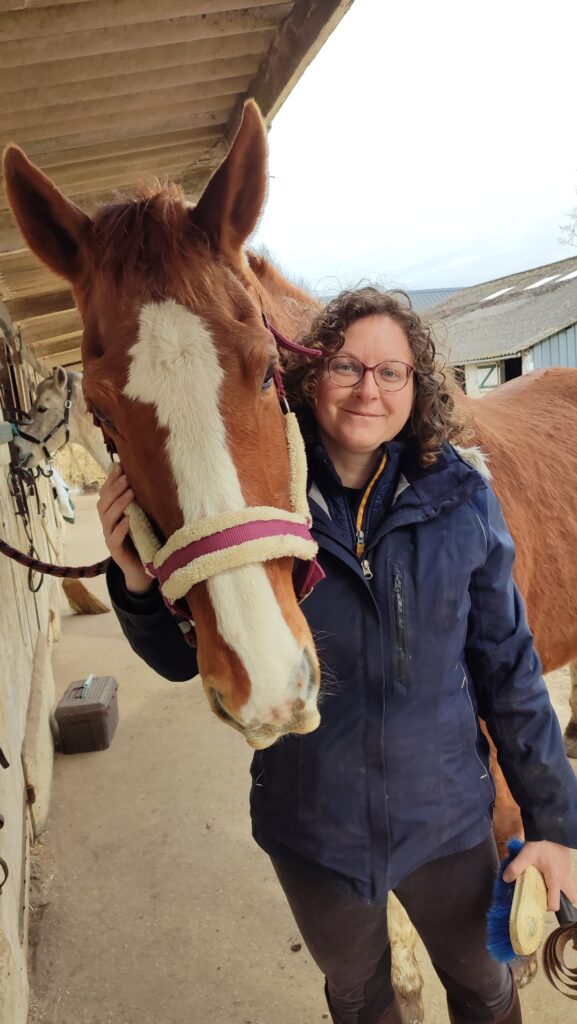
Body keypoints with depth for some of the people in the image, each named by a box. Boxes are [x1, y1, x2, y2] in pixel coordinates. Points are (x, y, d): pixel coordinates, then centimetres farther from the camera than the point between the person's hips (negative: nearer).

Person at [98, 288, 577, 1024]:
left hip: (447, 815, 1)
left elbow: (508, 668, -5)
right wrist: (138, 585, -27)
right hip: (313, 826, 0)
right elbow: (184, 659, -6)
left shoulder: (461, 500, -14)